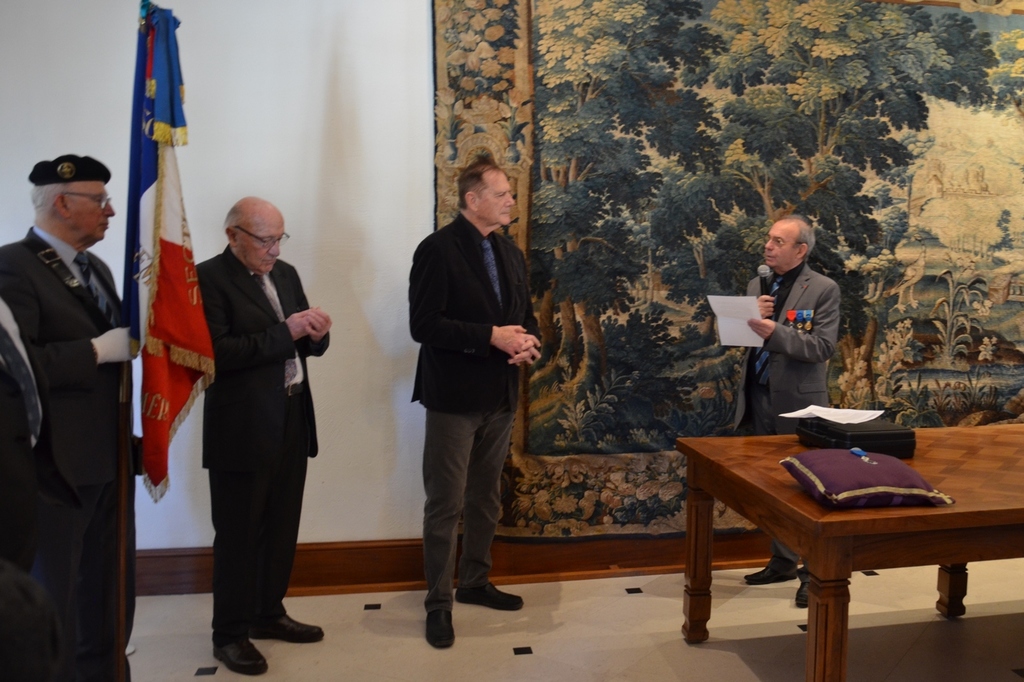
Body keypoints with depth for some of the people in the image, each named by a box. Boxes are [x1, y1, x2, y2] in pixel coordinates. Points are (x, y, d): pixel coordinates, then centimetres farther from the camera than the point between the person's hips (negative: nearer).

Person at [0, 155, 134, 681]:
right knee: (53, 591, 8)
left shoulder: (96, 267, 14)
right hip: (57, 462, -8)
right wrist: (99, 350, -23)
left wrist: (136, 340, 2)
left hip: (109, 457, 8)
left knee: (112, 586, 19)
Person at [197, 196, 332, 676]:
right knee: (238, 534, 5)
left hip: (292, 422, 7)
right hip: (242, 429, -7)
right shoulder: (209, 278, -11)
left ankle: (268, 613, 33)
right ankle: (230, 633, 19)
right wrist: (284, 332, -24)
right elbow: (218, 352, -22)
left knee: (282, 527, 17)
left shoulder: (286, 274, 11)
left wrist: (315, 335, -8)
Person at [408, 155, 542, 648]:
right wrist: (491, 336, -22)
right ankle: (438, 602, 14)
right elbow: (424, 325, -18)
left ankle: (474, 582, 33)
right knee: (446, 504, 0)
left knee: (486, 499, 17)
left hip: (500, 396, 7)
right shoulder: (437, 250, -11)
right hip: (454, 398, -7)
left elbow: (525, 312, 18)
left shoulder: (510, 254, 12)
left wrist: (528, 340, -5)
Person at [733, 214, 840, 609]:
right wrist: (751, 317, -9)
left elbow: (823, 347, -15)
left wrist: (776, 331, -27)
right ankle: (783, 561, 29)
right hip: (760, 398, 7)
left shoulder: (823, 289, -7)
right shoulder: (757, 285, 12)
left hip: (798, 402, -6)